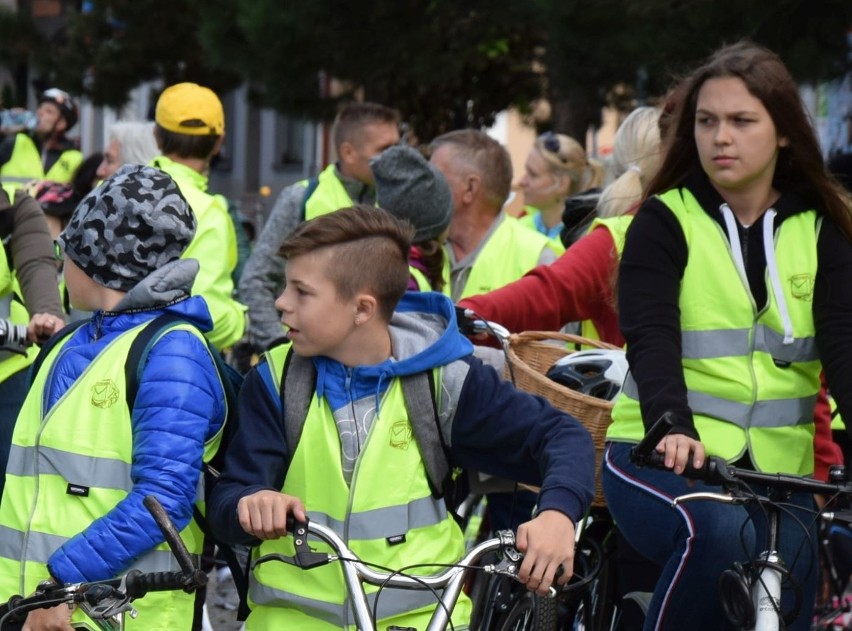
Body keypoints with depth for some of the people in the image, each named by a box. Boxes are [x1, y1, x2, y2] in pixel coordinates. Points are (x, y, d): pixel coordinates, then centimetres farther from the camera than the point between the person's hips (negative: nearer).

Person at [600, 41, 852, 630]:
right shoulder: (665, 222, 0)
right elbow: (651, 338, -15)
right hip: (663, 456, -3)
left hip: (778, 470, 4)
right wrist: (672, 425, -35)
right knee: (720, 532, -34)